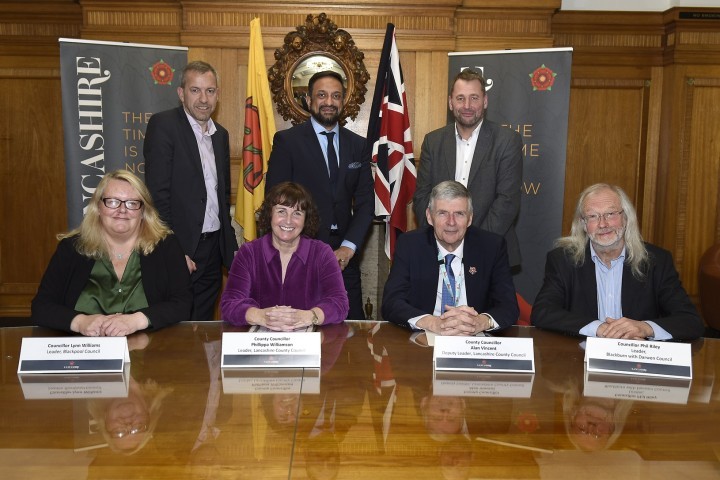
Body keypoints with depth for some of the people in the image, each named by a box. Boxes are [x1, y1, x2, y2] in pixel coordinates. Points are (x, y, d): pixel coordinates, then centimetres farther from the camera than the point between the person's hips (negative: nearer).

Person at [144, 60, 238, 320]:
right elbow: (158, 193, -14)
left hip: (213, 248, 6)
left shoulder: (221, 134, 13)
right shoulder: (163, 125, -8)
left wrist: (231, 245, 14)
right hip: (179, 249, -6)